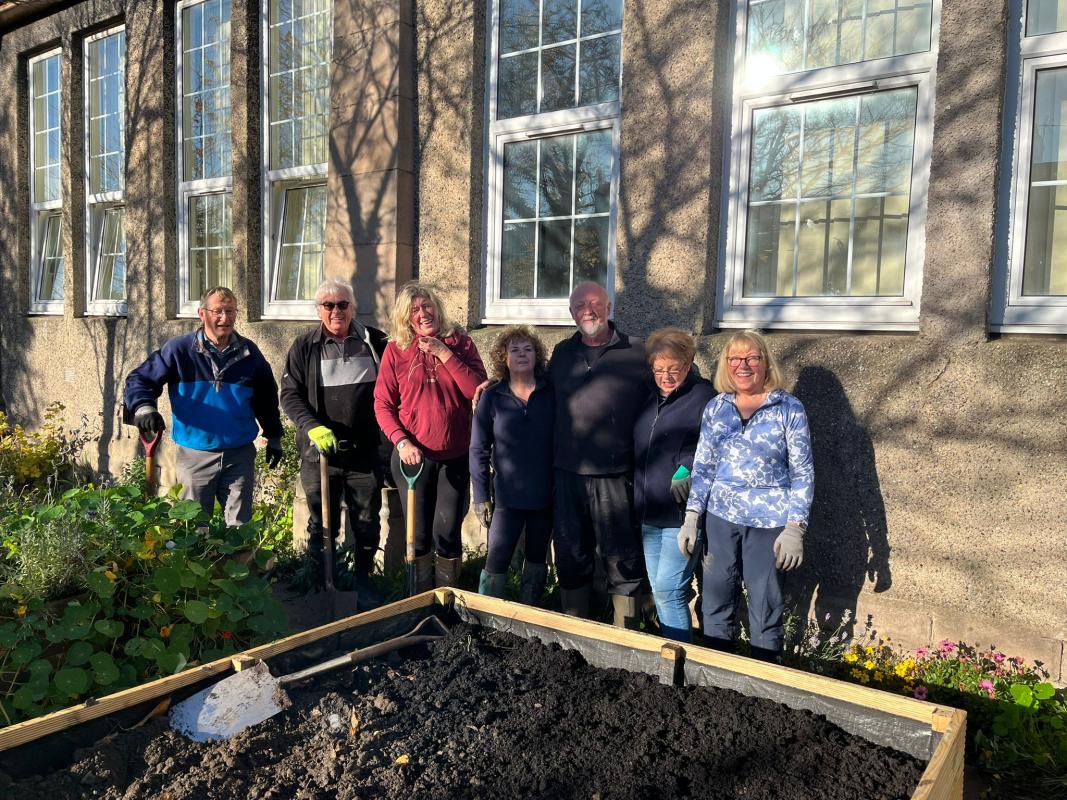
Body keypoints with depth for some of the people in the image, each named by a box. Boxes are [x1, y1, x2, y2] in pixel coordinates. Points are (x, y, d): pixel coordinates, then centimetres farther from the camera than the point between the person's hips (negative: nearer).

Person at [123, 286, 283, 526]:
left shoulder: (248, 352, 3)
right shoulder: (180, 349, -6)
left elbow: (266, 397, 14)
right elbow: (140, 379, -3)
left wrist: (274, 437, 16)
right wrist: (143, 408, -24)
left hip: (240, 454, 2)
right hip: (195, 455, -1)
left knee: (240, 526, 8)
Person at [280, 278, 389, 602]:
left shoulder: (374, 342, 3)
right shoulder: (304, 347, 1)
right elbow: (290, 395, -3)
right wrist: (313, 427, -18)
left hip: (365, 451, 1)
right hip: (319, 451, -1)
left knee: (367, 523, 9)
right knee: (322, 525, 11)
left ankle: (363, 580, 27)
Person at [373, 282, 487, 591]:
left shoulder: (460, 342, 0)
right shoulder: (395, 350, -1)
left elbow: (478, 391, -10)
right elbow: (383, 404, -1)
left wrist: (444, 354, -14)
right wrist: (401, 441, -14)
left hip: (455, 456, 0)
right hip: (413, 456, 0)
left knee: (447, 533, 3)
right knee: (419, 534, 10)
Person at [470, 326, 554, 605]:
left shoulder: (551, 394, -2)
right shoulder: (492, 397, -3)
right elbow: (478, 450, -1)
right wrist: (481, 497, -4)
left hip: (545, 495, 2)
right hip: (508, 495, -2)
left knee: (537, 558, 15)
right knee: (497, 561, -3)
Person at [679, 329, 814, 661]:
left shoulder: (788, 408, -3)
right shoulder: (715, 408, 7)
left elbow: (802, 473, -4)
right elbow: (702, 468, 10)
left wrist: (794, 527, -11)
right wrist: (691, 518, 4)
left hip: (769, 522, -3)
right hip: (720, 518, 3)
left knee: (765, 606, 6)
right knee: (715, 602, 10)